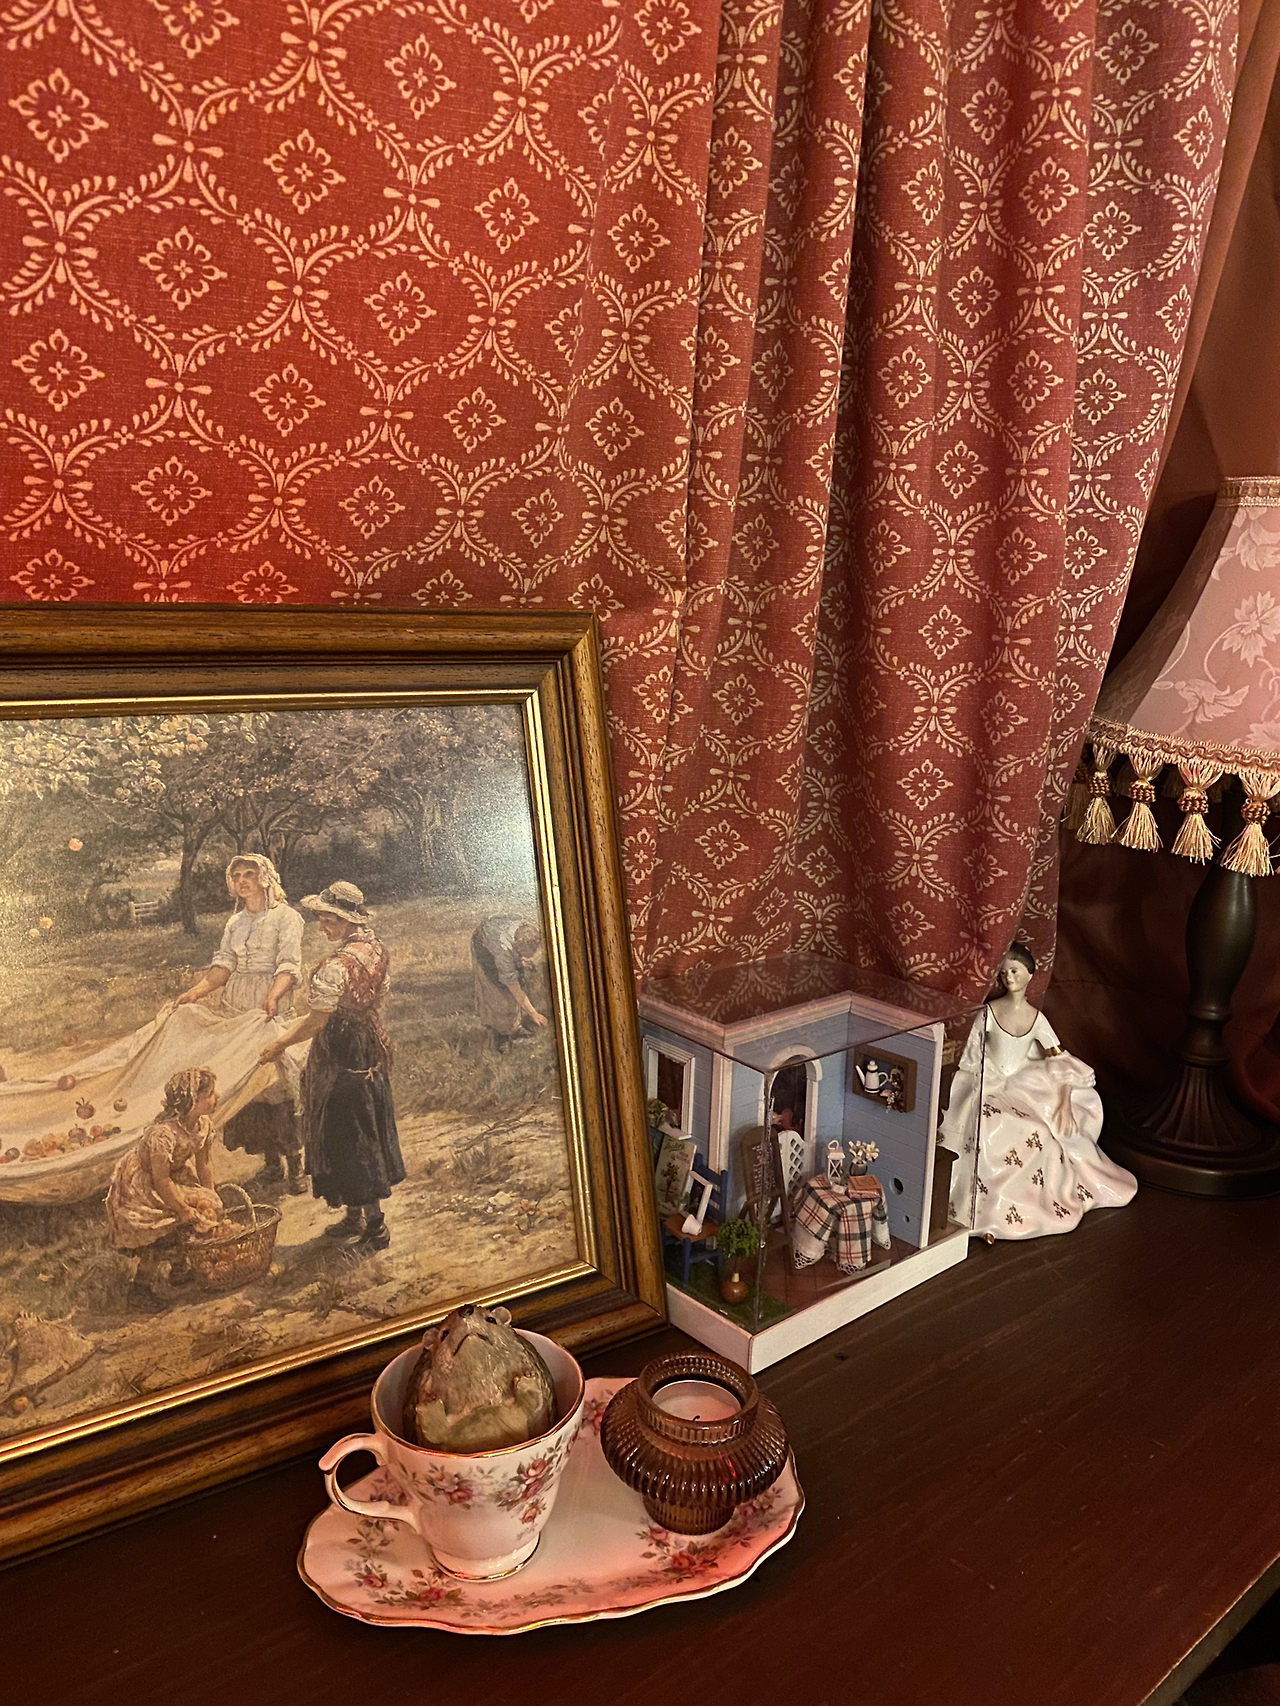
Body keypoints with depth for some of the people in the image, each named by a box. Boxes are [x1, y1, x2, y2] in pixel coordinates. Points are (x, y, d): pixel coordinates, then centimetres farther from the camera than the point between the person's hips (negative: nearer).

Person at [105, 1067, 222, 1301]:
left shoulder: (202, 1125, -14)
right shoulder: (164, 1133, -37)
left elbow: (203, 1165, -1)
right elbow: (161, 1181, -30)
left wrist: (211, 1200, -4)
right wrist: (187, 1213, -24)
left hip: (173, 1173, 7)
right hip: (139, 1183, -7)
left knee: (207, 1206, -6)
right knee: (168, 1221, -22)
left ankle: (176, 1268, 10)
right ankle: (150, 1275, 5)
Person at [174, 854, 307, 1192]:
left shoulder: (286, 917, -3)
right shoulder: (236, 921, 17)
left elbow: (289, 966, -14)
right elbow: (223, 965, 9)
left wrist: (273, 997, -32)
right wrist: (195, 992, -7)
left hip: (273, 1008, -6)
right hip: (237, 1009, 6)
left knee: (280, 1080, -8)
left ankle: (295, 1164, -1)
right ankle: (271, 1160, 14)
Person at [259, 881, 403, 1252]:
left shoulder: (336, 965, -25)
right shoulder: (377, 950, 0)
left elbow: (316, 1022, -20)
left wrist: (280, 1045, -6)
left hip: (341, 1057, -9)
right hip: (372, 1049, 9)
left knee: (345, 1135, 3)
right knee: (368, 1130, 17)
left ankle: (373, 1225, 11)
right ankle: (358, 1215, 31)